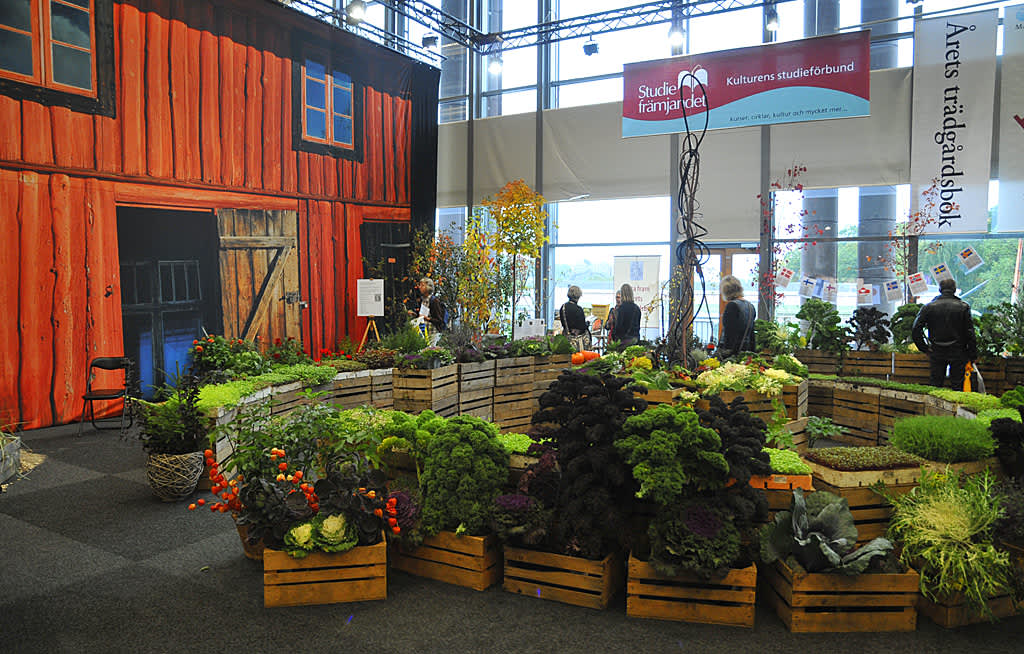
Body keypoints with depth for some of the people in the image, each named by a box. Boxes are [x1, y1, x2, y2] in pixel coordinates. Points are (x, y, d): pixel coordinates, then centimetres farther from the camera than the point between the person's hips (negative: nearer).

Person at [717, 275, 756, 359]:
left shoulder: (731, 305, -12)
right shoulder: (750, 306, 12)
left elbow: (730, 332, -16)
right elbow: (752, 331, 16)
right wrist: (751, 351, 20)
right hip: (747, 348, 8)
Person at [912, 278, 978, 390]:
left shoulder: (929, 307, -1)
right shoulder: (963, 307, -3)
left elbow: (916, 329, -6)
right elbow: (970, 333, -3)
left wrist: (924, 348, 2)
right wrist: (972, 355, 3)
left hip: (936, 353, 1)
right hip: (958, 353, -1)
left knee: (934, 386, 6)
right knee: (957, 386, 5)